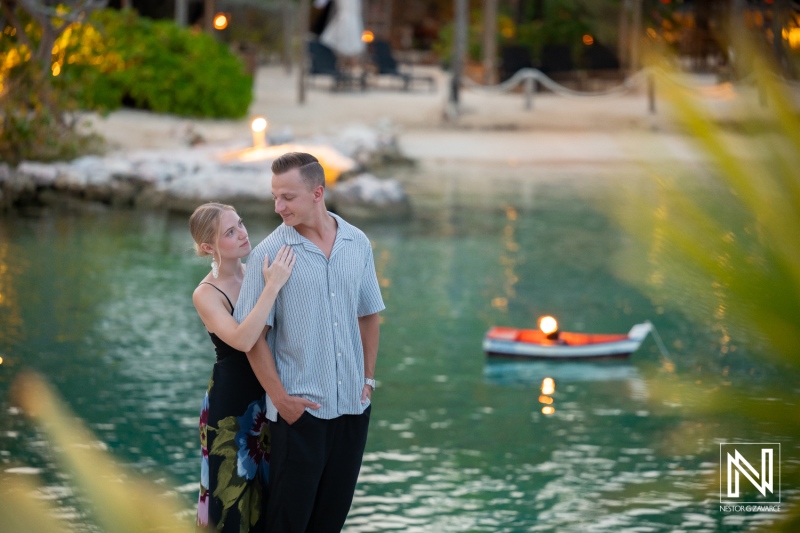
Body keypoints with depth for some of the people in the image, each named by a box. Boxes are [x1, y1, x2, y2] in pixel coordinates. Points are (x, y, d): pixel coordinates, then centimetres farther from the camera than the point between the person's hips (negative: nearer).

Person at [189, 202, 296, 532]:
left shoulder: (259, 271, 1)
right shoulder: (206, 294, -14)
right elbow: (242, 340, -31)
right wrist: (272, 286, -31)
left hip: (268, 396, 5)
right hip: (230, 403, -5)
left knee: (268, 490, 14)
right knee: (233, 489, 4)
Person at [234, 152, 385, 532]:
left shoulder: (358, 244, 4)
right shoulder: (269, 254, -9)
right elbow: (254, 337, -8)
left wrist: (368, 378, 9)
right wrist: (280, 398, -11)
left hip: (353, 405, 4)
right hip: (299, 410, -4)